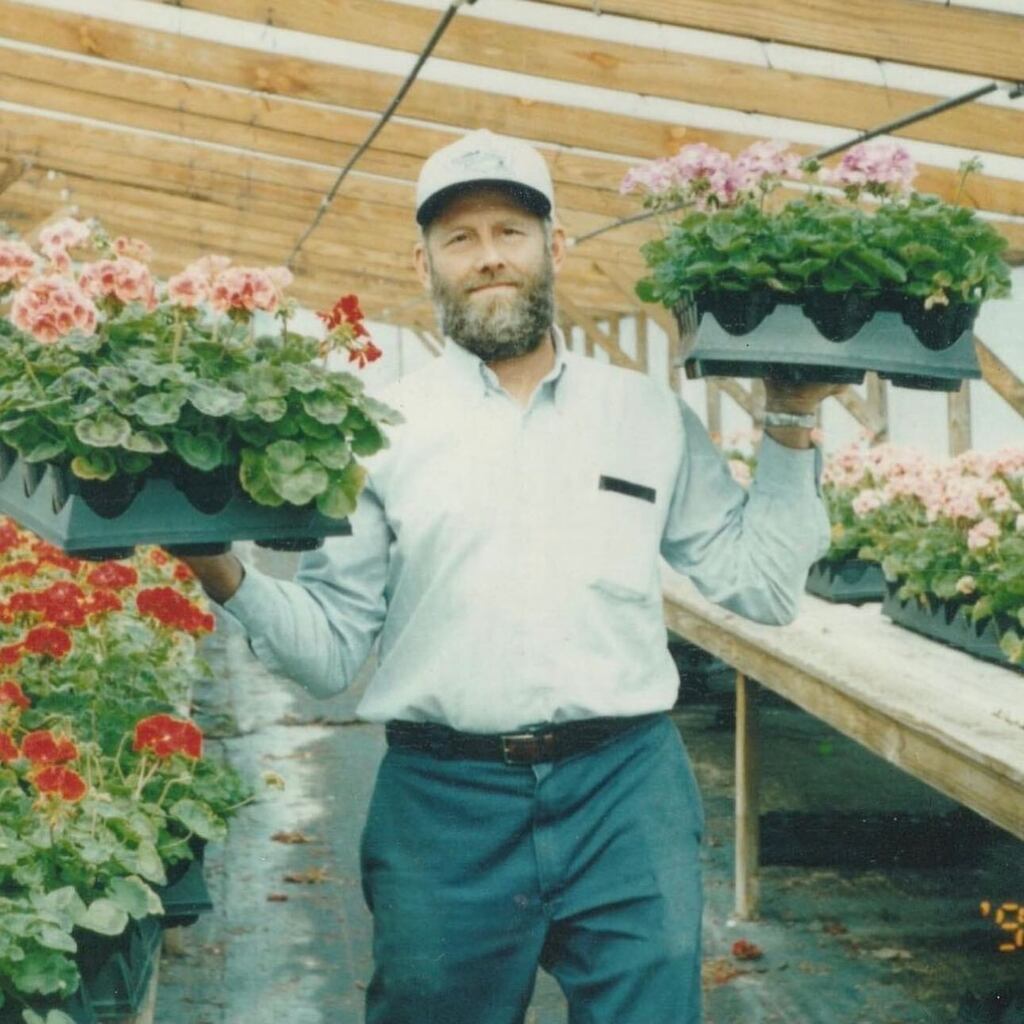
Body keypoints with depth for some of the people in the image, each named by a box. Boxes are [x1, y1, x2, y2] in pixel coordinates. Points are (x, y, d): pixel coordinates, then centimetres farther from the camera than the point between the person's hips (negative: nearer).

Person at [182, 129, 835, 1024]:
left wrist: (791, 428, 3)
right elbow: (329, 649, 2)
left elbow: (763, 586, 10)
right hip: (442, 796, 0)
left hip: (627, 790, 1)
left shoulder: (653, 416, 8)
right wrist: (226, 576, -16)